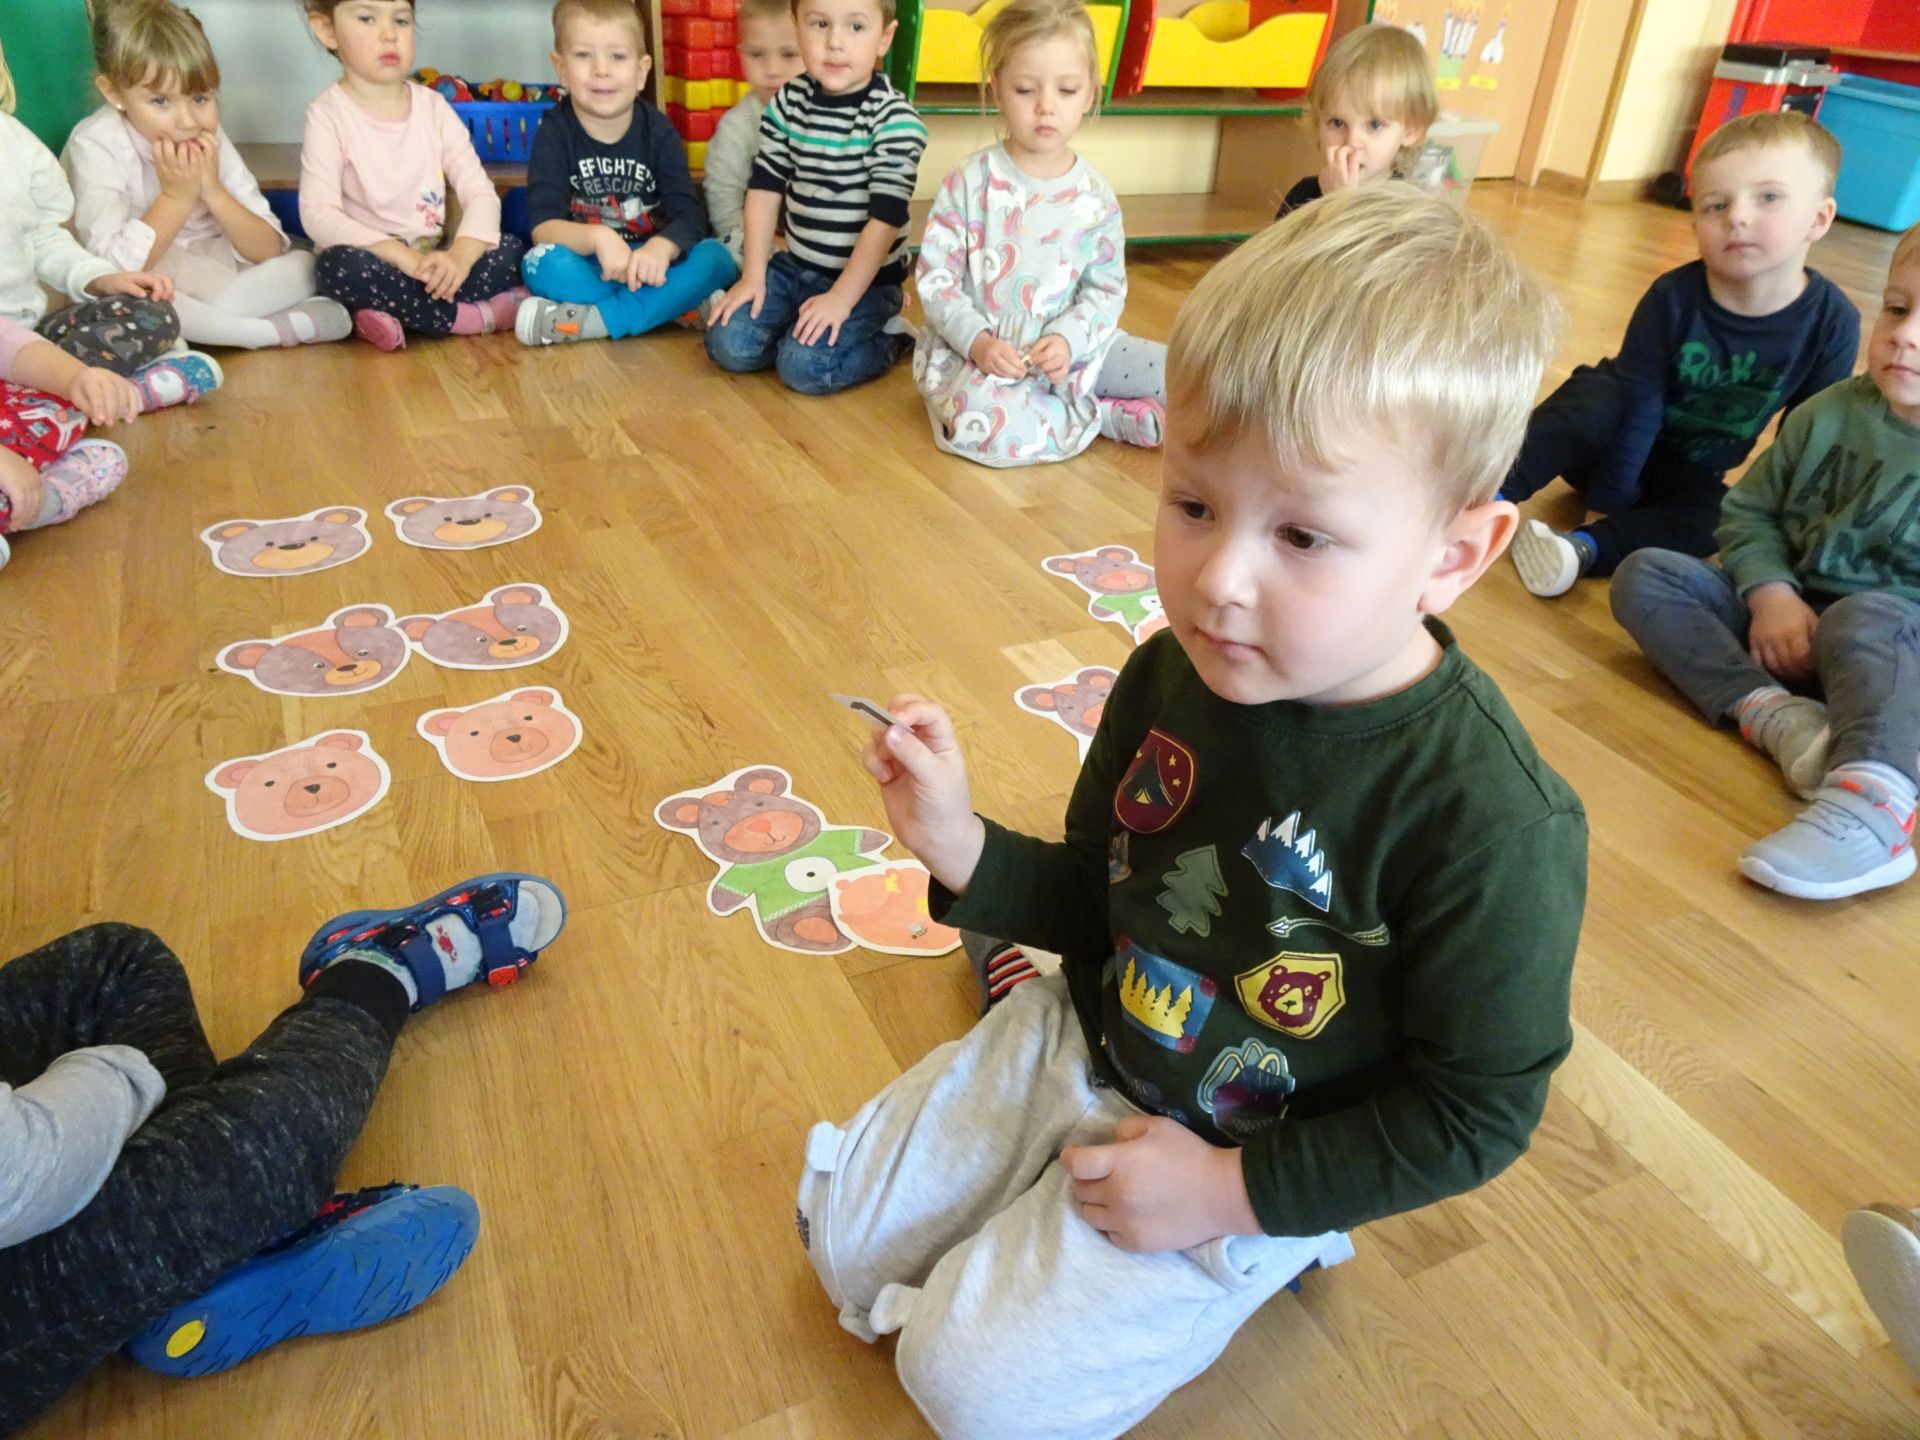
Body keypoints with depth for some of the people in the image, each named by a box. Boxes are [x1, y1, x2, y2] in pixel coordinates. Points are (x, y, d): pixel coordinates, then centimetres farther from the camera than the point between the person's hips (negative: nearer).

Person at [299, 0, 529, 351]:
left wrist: (460, 256, -25)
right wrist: (404, 256, -30)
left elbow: (481, 192, -4)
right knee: (340, 267, -35)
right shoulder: (329, 114, -8)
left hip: (432, 266, 4)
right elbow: (318, 214, -18)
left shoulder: (434, 107, 4)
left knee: (513, 250, -16)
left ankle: (400, 317, -22)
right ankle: (476, 317, -23)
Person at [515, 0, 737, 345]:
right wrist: (596, 238, -39)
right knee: (543, 263, -33)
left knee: (716, 257, -26)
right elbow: (543, 226, -17)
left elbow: (690, 217, -14)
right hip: (588, 267, -2)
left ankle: (594, 320, -29)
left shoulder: (658, 131, -3)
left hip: (648, 264, 2)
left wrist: (661, 249, -38)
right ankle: (677, 306, -26)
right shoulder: (554, 132, -7)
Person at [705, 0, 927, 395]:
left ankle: (890, 338, 2)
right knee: (727, 345, -8)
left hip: (866, 279, -5)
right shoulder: (789, 100, 1)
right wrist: (753, 275, 0)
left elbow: (885, 218, -19)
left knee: (804, 366, -23)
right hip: (794, 267, 5)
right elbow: (765, 189, 5)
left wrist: (841, 298, -22)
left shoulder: (894, 119, -16)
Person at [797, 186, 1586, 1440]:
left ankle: (1260, 1250, 12)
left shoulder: (1490, 821, -31)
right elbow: (1105, 900, 0)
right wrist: (965, 851, -18)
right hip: (1084, 1042, 6)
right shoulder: (1171, 675, -15)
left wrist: (1233, 1191, -19)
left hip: (1246, 1156, -5)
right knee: (841, 1232, 13)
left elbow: (1474, 1115, -18)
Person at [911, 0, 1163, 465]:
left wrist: (1067, 339, -18)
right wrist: (977, 341, -21)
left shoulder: (1095, 196, -1)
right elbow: (935, 278, -7)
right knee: (979, 421, -33)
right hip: (972, 349, -2)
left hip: (1066, 350, 2)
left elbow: (1106, 289, 1)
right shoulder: (968, 183, -7)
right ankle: (1102, 416, -13)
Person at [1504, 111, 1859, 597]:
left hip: (1688, 475, 2)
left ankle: (1584, 547, -40)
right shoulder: (1672, 298, -21)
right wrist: (1607, 500, -22)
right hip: (1613, 441, -2)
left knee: (1714, 522, -29)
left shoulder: (1832, 322, -16)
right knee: (1596, 398, -33)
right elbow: (1638, 406, -21)